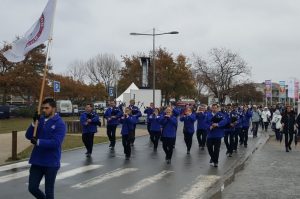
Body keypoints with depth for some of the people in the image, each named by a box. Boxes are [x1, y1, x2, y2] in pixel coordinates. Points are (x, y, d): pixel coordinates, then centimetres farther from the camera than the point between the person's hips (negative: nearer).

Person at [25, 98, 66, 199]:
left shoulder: (60, 123, -12)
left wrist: (38, 142, -25)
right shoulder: (40, 120, 5)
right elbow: (28, 136, -1)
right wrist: (34, 123, -15)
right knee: (32, 188, 10)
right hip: (37, 161, 5)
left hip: (51, 163, -5)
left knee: (49, 191, 7)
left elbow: (56, 143, -22)